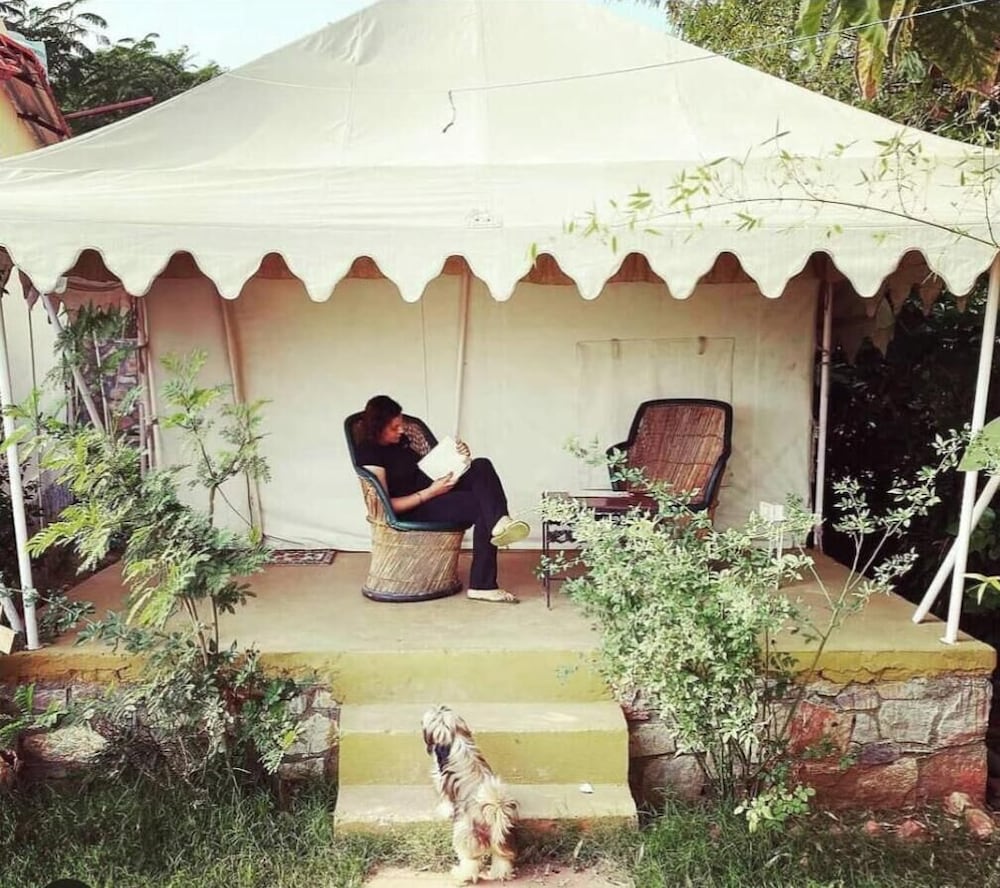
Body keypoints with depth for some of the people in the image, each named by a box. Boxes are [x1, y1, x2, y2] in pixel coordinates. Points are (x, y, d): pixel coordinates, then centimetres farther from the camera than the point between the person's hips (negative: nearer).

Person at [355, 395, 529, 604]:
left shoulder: (400, 441, 13)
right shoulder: (369, 454, -13)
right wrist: (431, 492, -22)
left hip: (430, 490, 8)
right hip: (413, 510, -8)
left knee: (481, 466, -17)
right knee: (480, 505, -26)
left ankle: (499, 523, -36)